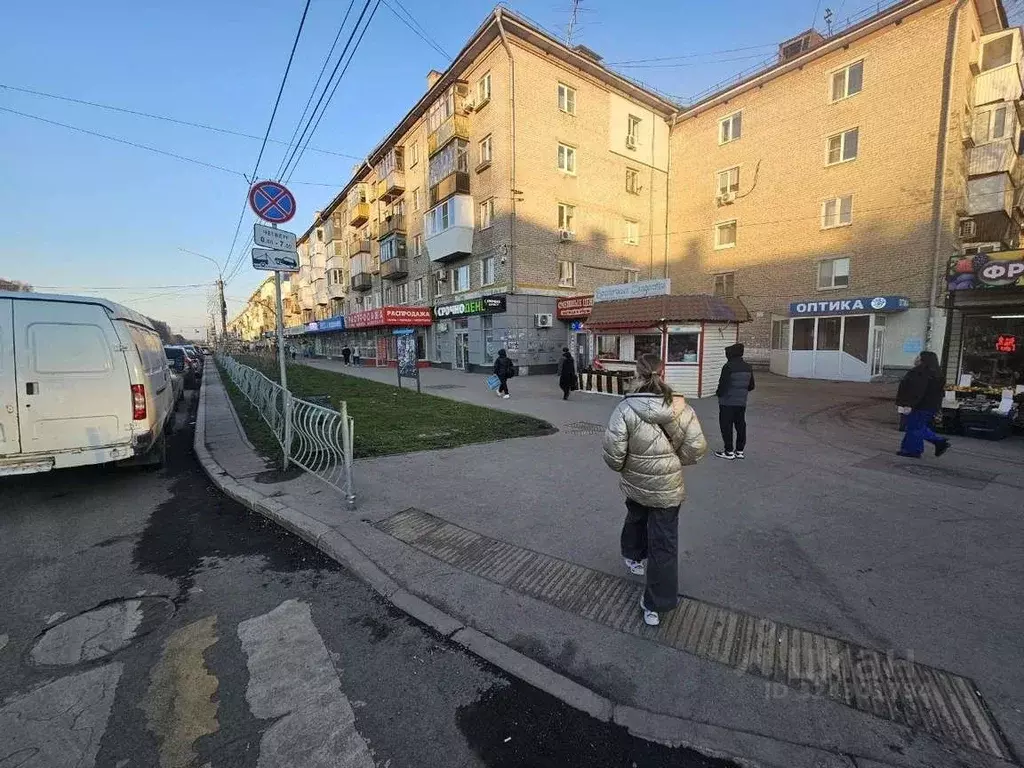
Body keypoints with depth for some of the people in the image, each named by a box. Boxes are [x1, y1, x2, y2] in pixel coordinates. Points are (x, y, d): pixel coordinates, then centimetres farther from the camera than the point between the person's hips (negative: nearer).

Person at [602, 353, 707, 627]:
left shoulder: (624, 409, -19)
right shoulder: (681, 408, -12)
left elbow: (613, 453, -20)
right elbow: (697, 448, -8)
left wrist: (621, 467, 2)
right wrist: (673, 460, 9)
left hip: (635, 484, 0)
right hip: (668, 488, 0)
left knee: (636, 518, 31)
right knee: (664, 544, 10)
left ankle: (633, 557, 57)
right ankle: (655, 606, 20)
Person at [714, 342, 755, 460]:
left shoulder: (728, 367, -17)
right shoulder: (748, 367, 7)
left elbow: (723, 384, -19)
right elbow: (751, 386, 12)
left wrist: (719, 393, -1)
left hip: (727, 402, -7)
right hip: (742, 402, 7)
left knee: (726, 426, 1)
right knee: (740, 426, 13)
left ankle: (729, 451, 5)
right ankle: (740, 451, 20)